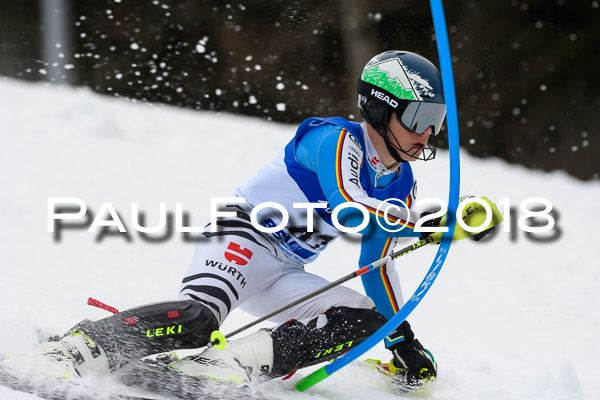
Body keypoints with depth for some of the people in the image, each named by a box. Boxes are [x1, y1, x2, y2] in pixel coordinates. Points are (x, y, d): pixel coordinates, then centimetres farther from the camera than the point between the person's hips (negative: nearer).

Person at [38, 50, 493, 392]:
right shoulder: (336, 140, -12)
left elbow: (376, 265, 23)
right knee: (198, 317, -36)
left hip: (284, 275, 9)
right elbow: (349, 210, -30)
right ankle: (73, 351, -27)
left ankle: (225, 367, -22)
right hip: (243, 238, -9)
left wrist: (402, 342, 21)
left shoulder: (401, 185, 14)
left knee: (364, 321, -13)